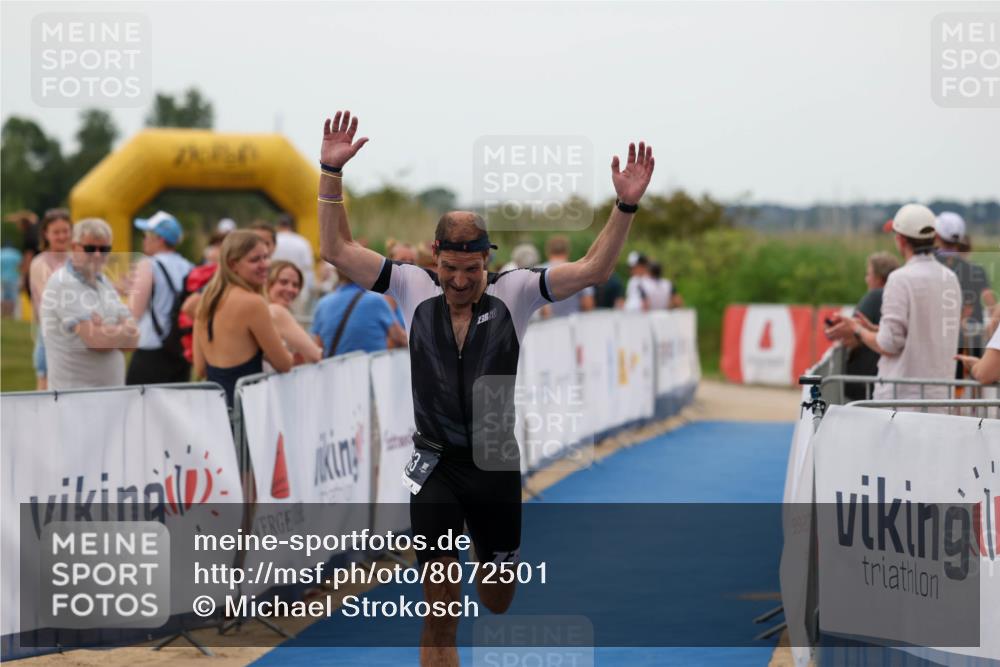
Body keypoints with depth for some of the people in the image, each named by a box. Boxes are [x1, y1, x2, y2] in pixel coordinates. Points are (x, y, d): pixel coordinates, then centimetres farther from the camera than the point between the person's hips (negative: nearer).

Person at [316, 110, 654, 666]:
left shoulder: (514, 292, -5)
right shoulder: (414, 288, -2)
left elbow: (593, 270, -11)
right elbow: (338, 250, 0)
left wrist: (626, 206, -23)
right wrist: (333, 172, -9)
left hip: (496, 464, 1)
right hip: (436, 465, 0)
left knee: (498, 601, 16)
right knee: (440, 614, -5)